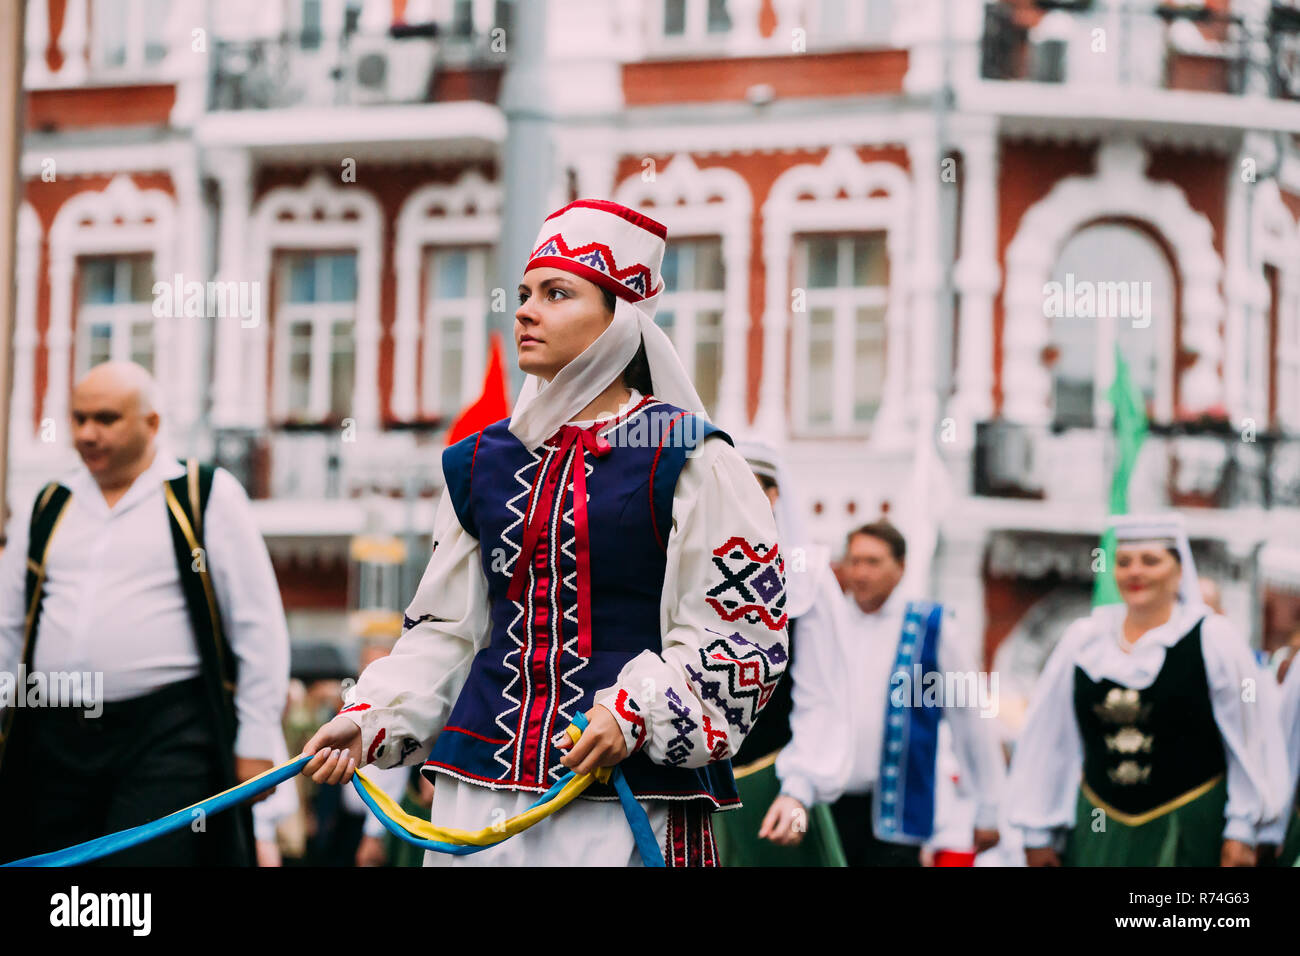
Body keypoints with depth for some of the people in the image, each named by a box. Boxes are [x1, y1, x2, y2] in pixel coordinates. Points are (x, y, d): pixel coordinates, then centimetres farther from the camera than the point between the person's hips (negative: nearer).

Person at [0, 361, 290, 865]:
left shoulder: (206, 497, 3)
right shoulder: (47, 511, 16)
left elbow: (259, 628, 2)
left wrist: (256, 743, -2)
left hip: (168, 741, -5)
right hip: (55, 740, 5)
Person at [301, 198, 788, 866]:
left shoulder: (687, 462, -3)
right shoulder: (482, 464, 13)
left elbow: (744, 628, -6)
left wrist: (641, 710, -18)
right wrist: (372, 720, 5)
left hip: (631, 794, -5)